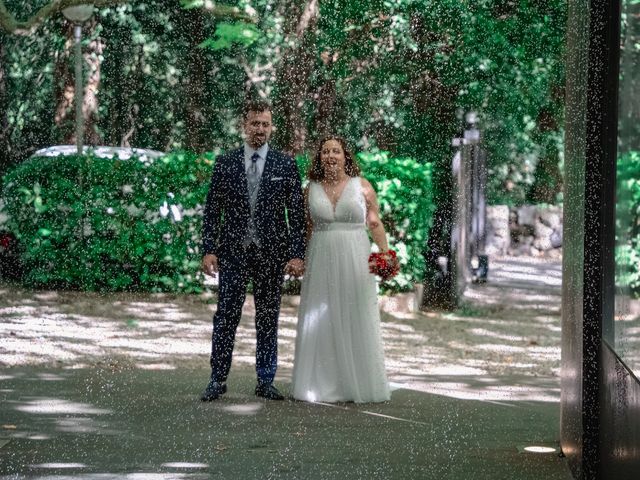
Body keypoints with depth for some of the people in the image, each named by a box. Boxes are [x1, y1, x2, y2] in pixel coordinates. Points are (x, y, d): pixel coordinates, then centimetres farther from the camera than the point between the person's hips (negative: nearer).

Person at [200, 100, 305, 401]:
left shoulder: (285, 165, 4)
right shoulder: (225, 164, 5)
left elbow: (296, 213, 2)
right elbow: (212, 210, 5)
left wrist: (297, 254, -5)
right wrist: (209, 249, -4)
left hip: (272, 253, 0)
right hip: (233, 252, 0)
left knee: (268, 318, 6)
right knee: (226, 317, -2)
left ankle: (265, 381, 13)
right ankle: (217, 380, 4)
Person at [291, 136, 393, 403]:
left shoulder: (362, 187, 2)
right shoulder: (311, 190, 8)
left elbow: (375, 223, 2)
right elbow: (307, 228, 13)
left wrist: (386, 253, -9)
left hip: (355, 261, -2)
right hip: (321, 261, 2)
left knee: (357, 322, 2)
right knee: (320, 321, 2)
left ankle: (359, 384, 9)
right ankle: (323, 385, 8)